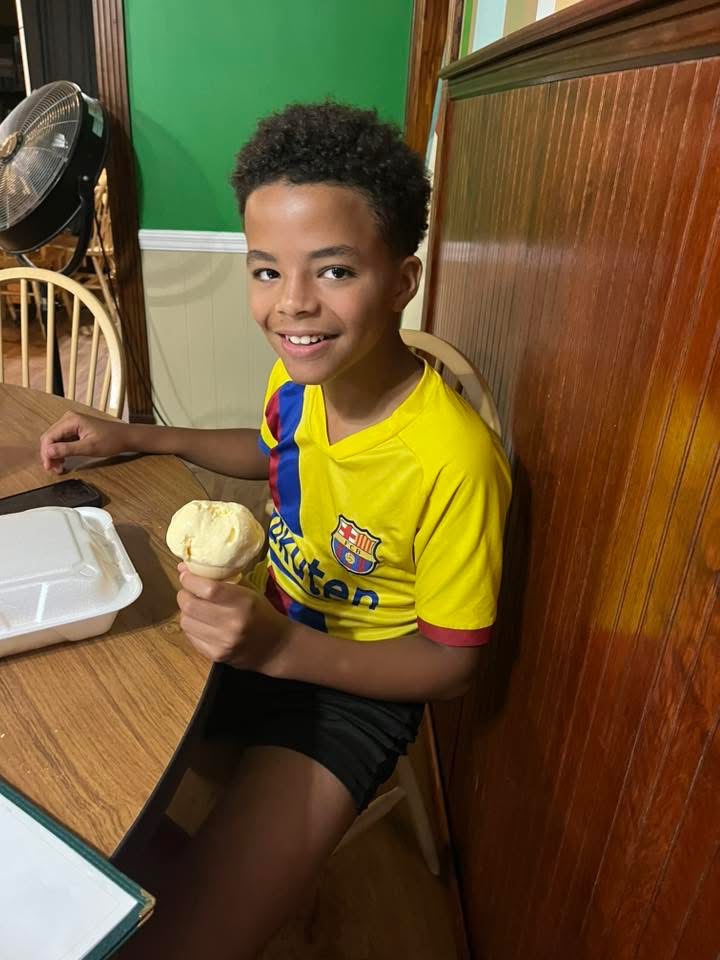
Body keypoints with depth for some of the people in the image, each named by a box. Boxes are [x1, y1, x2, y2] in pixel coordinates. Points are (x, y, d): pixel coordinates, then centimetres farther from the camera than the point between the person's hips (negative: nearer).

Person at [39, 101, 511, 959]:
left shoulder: (453, 462, -30)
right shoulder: (298, 373, -11)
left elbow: (449, 664, -18)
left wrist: (279, 649, -30)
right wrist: (133, 437, 3)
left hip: (356, 682, -6)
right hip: (262, 625, 7)